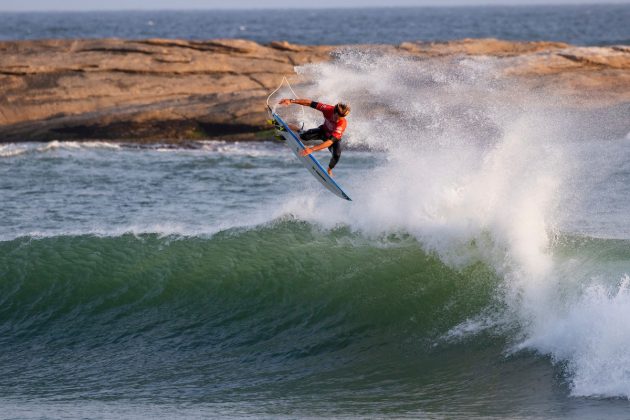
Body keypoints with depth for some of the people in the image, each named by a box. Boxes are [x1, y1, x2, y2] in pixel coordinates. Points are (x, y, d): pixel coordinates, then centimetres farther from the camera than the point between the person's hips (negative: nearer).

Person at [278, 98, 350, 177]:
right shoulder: (328, 109, -35)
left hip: (334, 137, -2)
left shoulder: (342, 124, -44)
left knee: (336, 155, -25)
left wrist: (312, 149, -58)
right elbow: (310, 103, -25)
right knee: (304, 136, -22)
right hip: (323, 131, 2)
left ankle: (329, 170, 10)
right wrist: (291, 101, -31)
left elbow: (331, 141, -50)